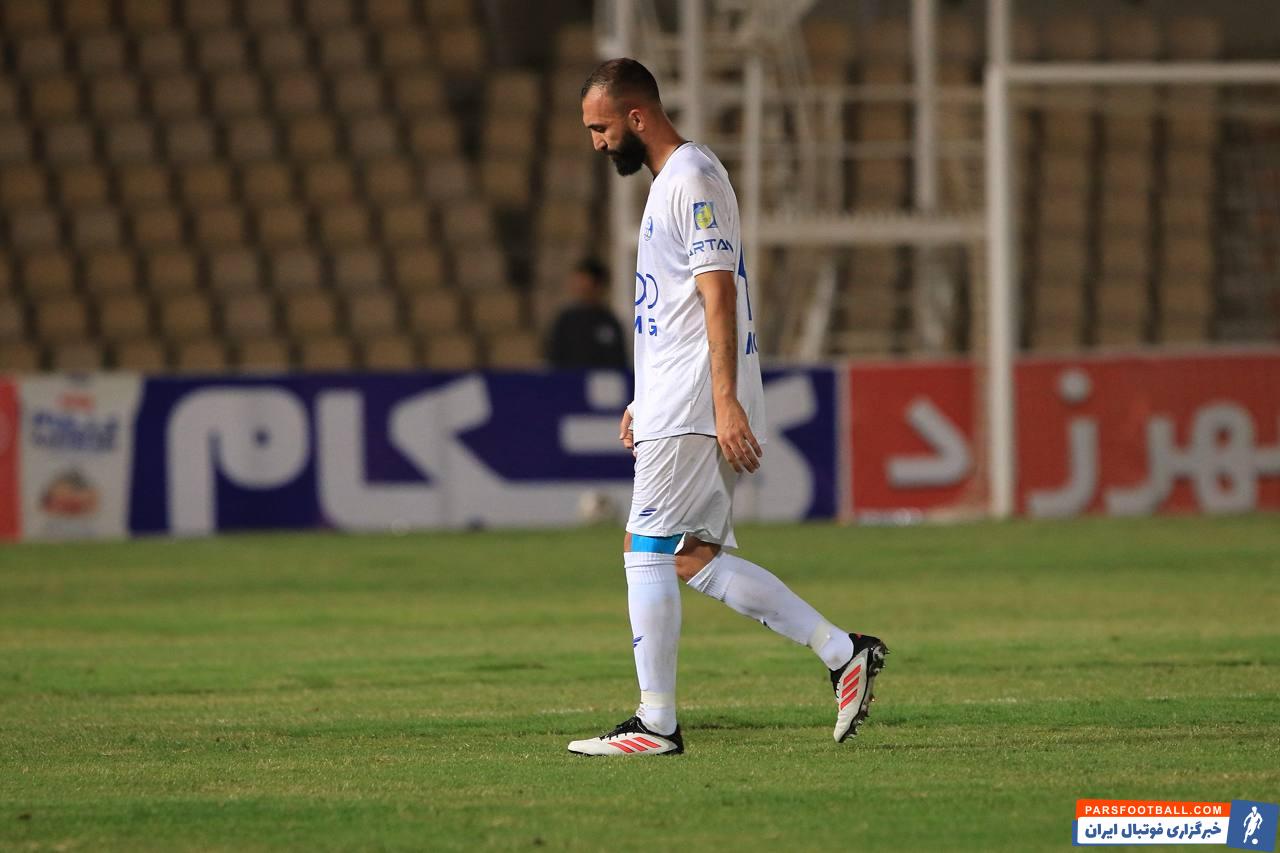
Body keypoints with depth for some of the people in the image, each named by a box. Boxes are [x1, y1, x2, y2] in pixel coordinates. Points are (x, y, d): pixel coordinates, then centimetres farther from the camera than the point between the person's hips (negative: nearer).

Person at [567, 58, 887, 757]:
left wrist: (725, 401, -25)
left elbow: (718, 293, -20)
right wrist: (645, 401, 24)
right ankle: (843, 652, 6)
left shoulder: (692, 177, -12)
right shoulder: (669, 181, 20)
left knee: (647, 548, -8)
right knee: (695, 559, 7)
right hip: (674, 406, 10)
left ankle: (655, 723, -6)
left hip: (694, 410, -10)